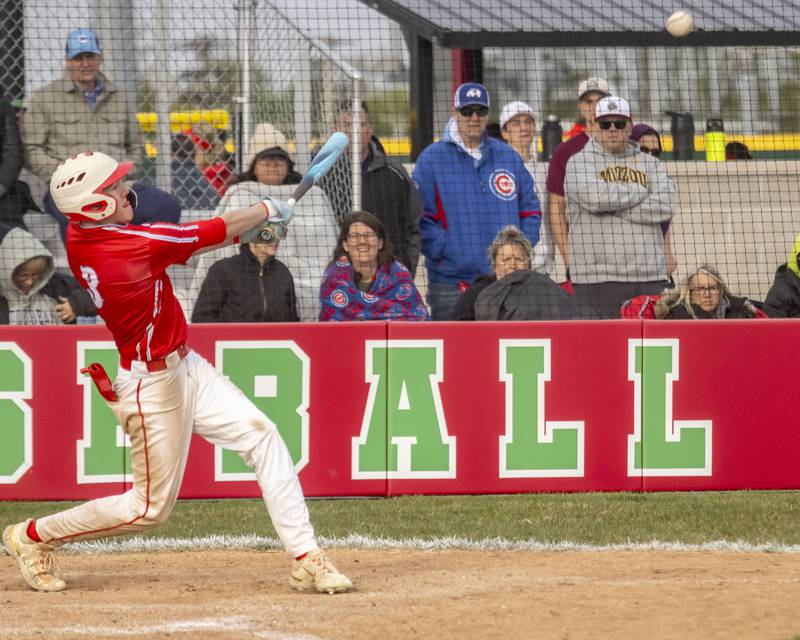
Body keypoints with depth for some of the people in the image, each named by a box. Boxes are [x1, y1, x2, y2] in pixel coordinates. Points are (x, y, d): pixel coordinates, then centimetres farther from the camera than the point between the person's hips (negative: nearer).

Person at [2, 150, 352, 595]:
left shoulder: (78, 237, -3)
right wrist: (266, 210, 1)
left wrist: (239, 233, 3)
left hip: (184, 367, 9)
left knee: (263, 438, -1)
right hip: (153, 386, -9)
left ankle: (306, 560, -2)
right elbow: (212, 232, -16)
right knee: (150, 507, 5)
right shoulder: (133, 246, -28)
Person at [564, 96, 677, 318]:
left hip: (650, 277, 4)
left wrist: (614, 208, -6)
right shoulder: (579, 163, 6)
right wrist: (639, 191, 0)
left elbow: (666, 206, -1)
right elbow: (594, 198, -14)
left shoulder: (650, 164, 16)